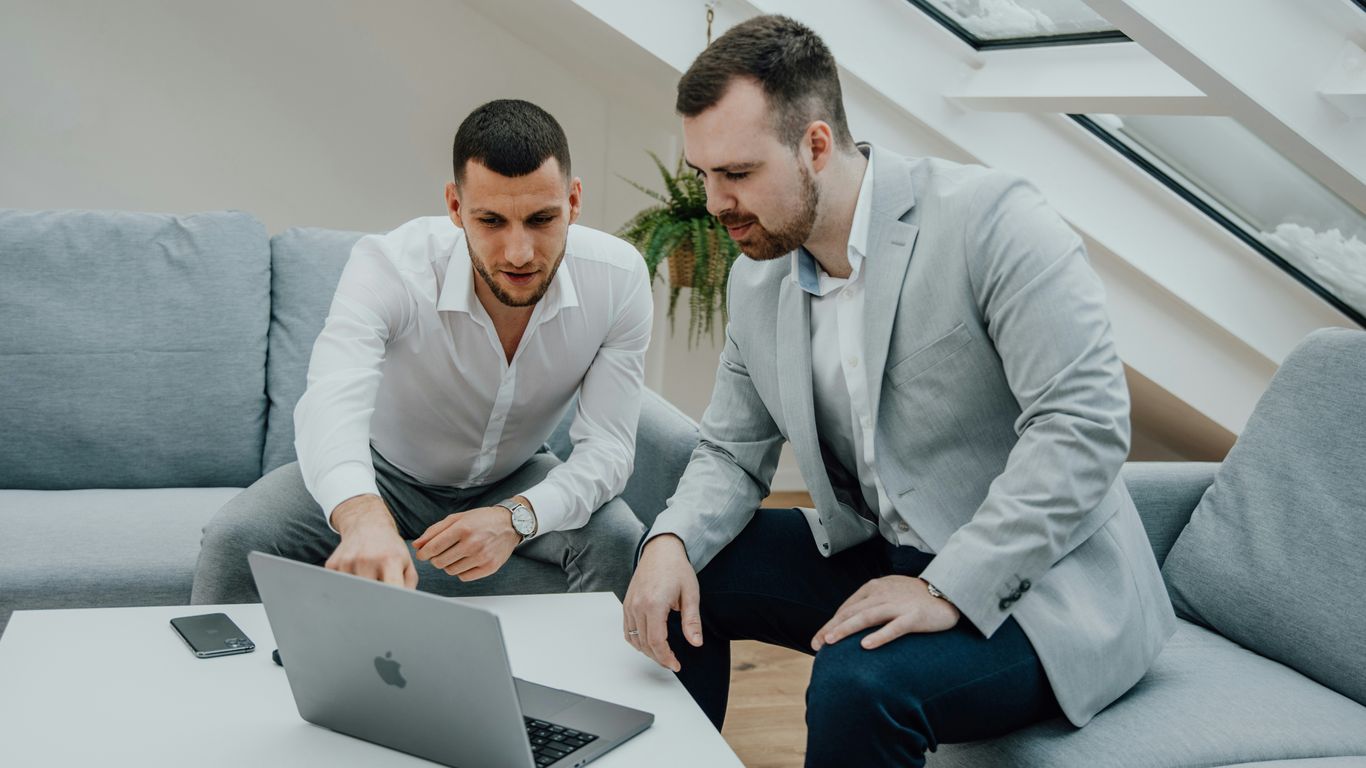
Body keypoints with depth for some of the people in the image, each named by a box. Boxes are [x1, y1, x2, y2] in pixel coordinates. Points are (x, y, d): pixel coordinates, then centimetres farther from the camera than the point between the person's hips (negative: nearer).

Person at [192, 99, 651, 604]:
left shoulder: (617, 279, -24)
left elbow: (607, 444, -23)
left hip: (515, 482, 1)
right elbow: (331, 403, -48)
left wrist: (517, 517, -43)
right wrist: (364, 517, -70)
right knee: (235, 539, -24)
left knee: (618, 541, -27)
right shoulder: (389, 265, -31)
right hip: (383, 472, -1)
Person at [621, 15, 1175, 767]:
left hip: (1031, 584, -7)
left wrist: (949, 589, -27)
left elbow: (1085, 422, -24)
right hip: (878, 557, 7)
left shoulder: (988, 218, -19)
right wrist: (672, 542, -12)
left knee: (859, 682, -32)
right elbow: (733, 452, 11)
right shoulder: (755, 281, 4)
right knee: (673, 570, 1)